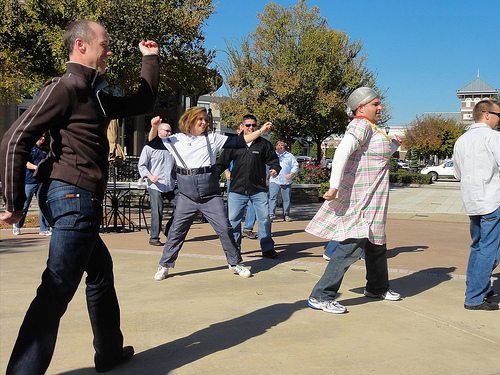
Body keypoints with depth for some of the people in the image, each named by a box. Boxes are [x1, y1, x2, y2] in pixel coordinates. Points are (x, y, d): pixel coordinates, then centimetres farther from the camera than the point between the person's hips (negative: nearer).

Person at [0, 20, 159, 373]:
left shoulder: (95, 96, 18)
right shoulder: (65, 88, -10)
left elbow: (144, 101, 32)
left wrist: (151, 59, 29)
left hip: (82, 200, 11)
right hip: (74, 197, -11)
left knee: (101, 270, 22)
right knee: (57, 289, -11)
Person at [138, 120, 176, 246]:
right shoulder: (150, 147, 1)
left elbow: (176, 165, 27)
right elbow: (141, 165, -1)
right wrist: (150, 176, -16)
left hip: (171, 185, 5)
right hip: (155, 186, -5)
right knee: (157, 212, -9)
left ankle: (169, 231, 16)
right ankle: (154, 238, 3)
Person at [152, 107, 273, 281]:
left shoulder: (212, 138, 7)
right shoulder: (176, 140, 6)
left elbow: (238, 141, 5)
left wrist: (261, 131, -1)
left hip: (211, 195, 0)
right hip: (187, 196, 0)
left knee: (225, 229, 0)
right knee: (176, 231, 5)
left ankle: (235, 263, 15)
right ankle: (164, 265, 19)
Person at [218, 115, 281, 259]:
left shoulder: (264, 144, 5)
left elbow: (273, 160, 10)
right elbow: (222, 163, 7)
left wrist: (275, 169, -11)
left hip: (259, 189, 0)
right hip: (237, 189, 0)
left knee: (264, 218, 1)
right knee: (233, 219, 3)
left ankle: (267, 248, 13)